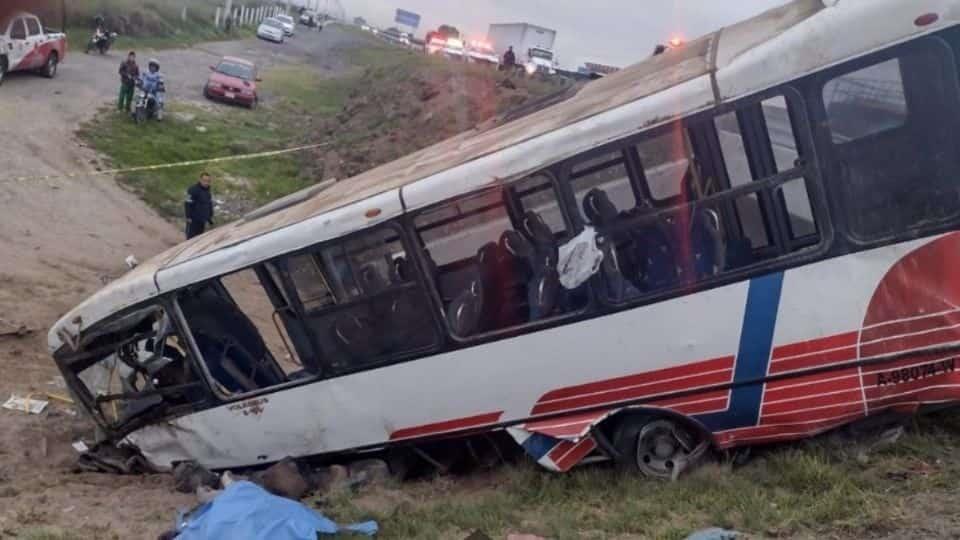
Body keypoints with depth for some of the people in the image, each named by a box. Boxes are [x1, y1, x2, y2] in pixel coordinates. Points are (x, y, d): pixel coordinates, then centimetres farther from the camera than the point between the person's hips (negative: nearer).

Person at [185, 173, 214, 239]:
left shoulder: (208, 190, 8)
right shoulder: (193, 190, -17)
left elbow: (210, 203, 19)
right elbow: (188, 204, -16)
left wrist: (210, 216, 18)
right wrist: (188, 217, -18)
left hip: (203, 219, 7)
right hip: (194, 219, -7)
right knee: (191, 237, -2)